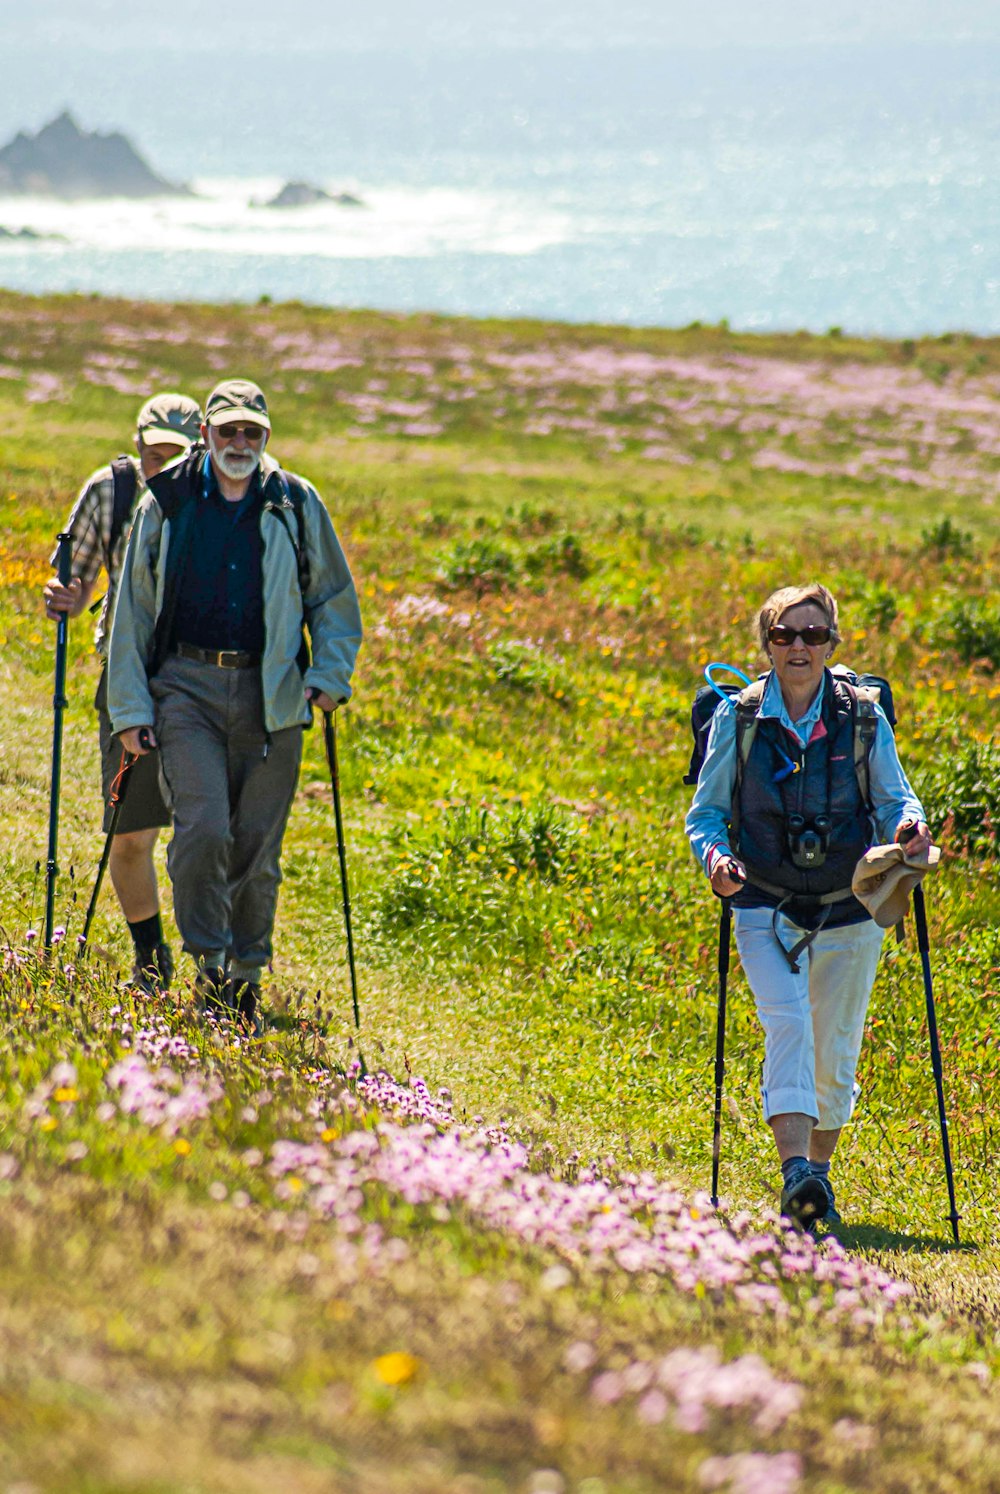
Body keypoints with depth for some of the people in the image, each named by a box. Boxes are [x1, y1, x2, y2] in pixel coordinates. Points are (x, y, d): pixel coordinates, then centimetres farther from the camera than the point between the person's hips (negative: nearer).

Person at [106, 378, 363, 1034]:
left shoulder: (297, 505, 6)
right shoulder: (166, 504, 5)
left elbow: (336, 599, 17)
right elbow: (133, 610, 10)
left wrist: (330, 674, 2)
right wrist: (130, 707, 4)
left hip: (271, 696, 1)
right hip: (188, 688, -1)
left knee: (257, 849, 3)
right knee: (202, 828, -18)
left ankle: (248, 981, 18)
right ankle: (209, 968, -6)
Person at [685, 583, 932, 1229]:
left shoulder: (862, 717, 0)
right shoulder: (737, 720, -2)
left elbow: (894, 798, 6)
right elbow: (705, 813, 5)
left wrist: (909, 823, -17)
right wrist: (715, 857, -16)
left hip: (848, 915, 2)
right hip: (767, 910, -2)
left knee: (834, 1059, 9)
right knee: (786, 1025, -24)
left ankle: (820, 1170, 32)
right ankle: (796, 1173, -33)